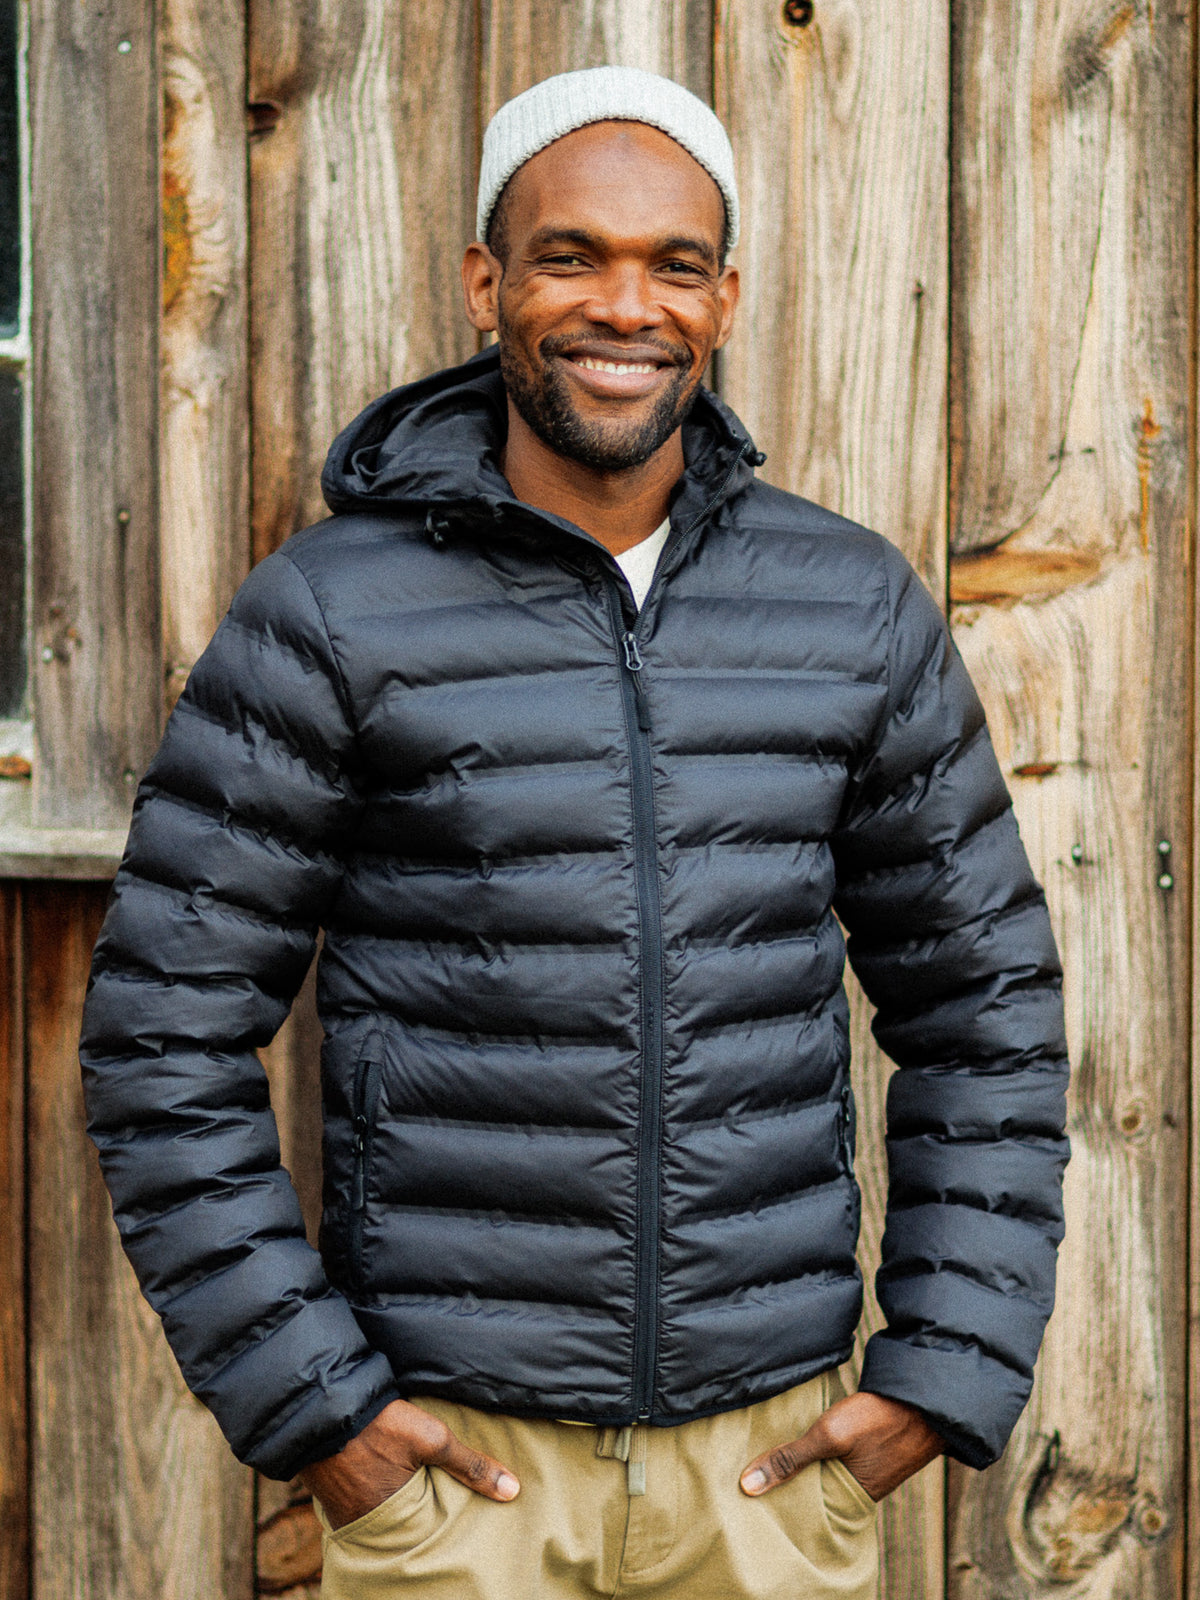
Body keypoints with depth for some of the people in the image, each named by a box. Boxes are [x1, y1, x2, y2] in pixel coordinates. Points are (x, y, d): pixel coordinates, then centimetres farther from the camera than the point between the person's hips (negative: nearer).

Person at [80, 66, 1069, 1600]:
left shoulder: (856, 607, 2)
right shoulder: (328, 615, -7)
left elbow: (982, 1000, 9)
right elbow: (167, 1035, -5)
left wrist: (949, 1370, 2)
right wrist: (309, 1407, -8)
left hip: (772, 1456, 3)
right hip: (449, 1458, -2)